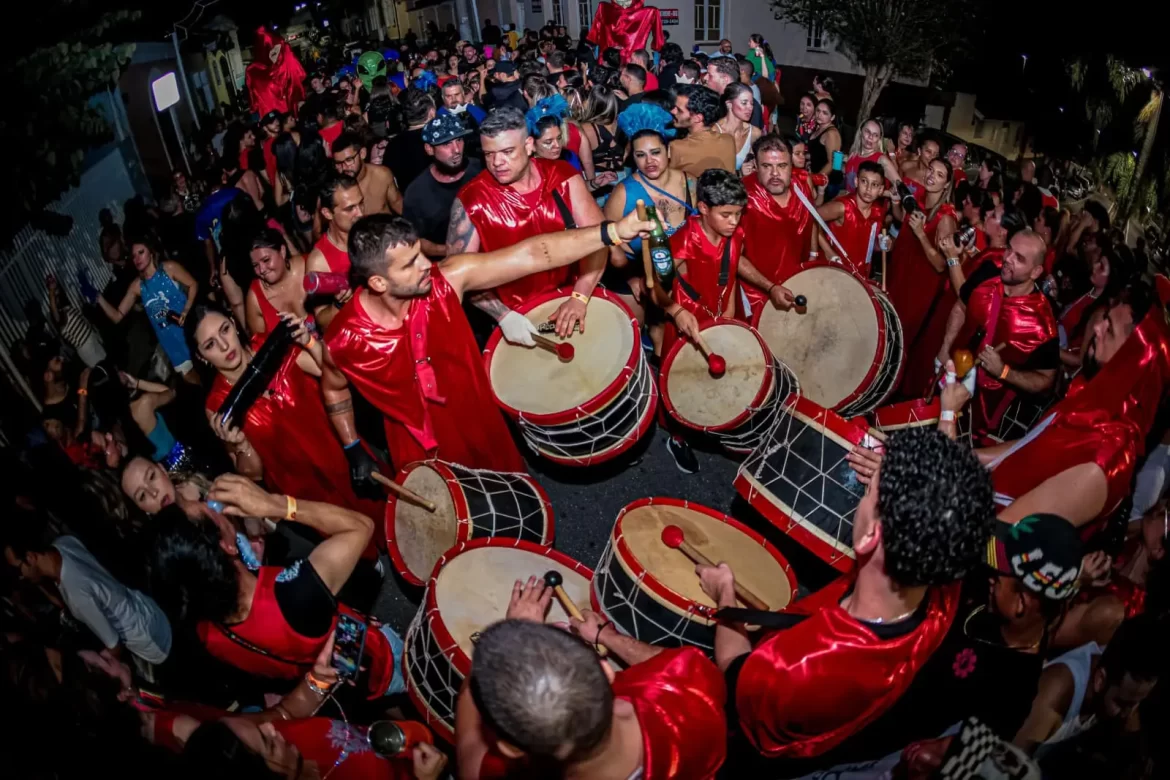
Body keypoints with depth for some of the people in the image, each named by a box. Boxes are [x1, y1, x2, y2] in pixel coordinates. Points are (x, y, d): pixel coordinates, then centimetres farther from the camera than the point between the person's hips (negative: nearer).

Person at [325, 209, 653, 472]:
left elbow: (533, 255, -26)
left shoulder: (447, 278, -24)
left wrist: (612, 231, -32)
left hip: (482, 426, 3)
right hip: (422, 454, -2)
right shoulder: (345, 339, -27)